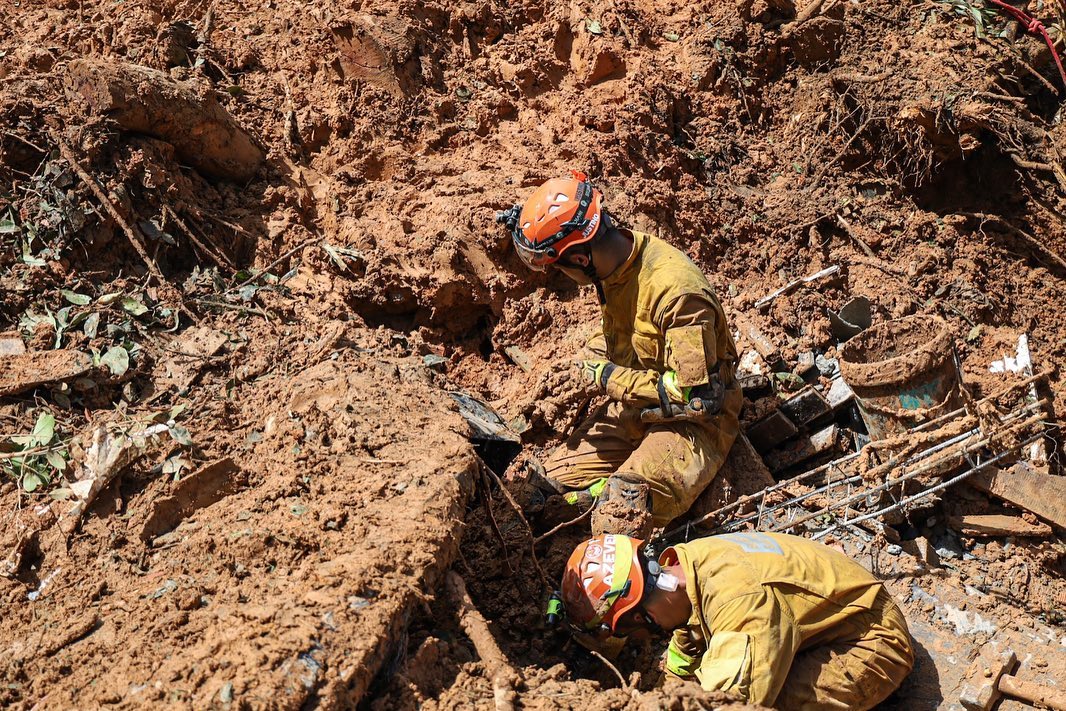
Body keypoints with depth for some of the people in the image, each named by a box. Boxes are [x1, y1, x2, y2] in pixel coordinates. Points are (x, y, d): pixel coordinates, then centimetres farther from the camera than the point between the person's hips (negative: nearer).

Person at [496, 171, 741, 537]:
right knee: (553, 480, -1)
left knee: (618, 520, -30)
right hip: (636, 405, 9)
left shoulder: (676, 291, -29)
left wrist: (611, 379, -20)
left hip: (696, 420, -9)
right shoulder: (614, 265, -3)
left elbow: (692, 395, -28)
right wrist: (593, 356, 0)